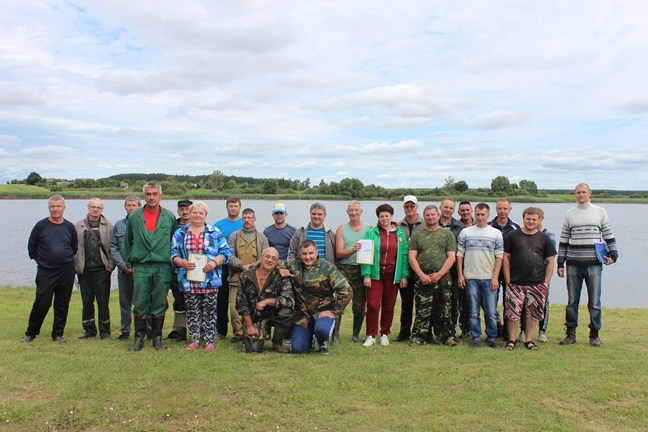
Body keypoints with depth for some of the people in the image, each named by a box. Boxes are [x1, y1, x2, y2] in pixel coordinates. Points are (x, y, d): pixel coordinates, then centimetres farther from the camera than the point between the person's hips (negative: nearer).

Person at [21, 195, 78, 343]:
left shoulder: (69, 227, 4)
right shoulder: (41, 225, -2)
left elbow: (75, 247, 17)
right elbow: (31, 246, 8)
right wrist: (40, 260, 9)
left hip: (67, 271, 2)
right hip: (45, 272, -2)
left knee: (62, 305, 6)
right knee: (41, 303, -5)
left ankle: (58, 334, 17)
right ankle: (30, 333, 12)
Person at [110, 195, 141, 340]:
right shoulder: (118, 225, 11)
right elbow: (113, 247, 8)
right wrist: (124, 265, -4)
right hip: (124, 270, 4)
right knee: (125, 301, 10)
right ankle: (125, 331, 20)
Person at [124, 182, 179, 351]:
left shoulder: (169, 217, 5)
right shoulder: (134, 216, 7)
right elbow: (127, 241, 14)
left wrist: (172, 262, 8)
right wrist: (130, 263, 9)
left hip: (162, 267, 0)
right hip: (140, 267, 0)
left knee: (160, 304, 4)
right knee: (140, 304, 0)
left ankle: (157, 338, 15)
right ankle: (139, 338, 11)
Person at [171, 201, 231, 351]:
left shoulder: (215, 232, 5)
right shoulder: (180, 233, 10)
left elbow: (226, 251, 3)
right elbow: (173, 254, 8)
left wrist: (215, 262, -13)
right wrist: (182, 263, -11)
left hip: (209, 280, -1)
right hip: (188, 281, 1)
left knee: (209, 311, 2)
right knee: (192, 311, 7)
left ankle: (209, 341, 11)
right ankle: (194, 340, 18)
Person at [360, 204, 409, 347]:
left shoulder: (400, 235, 9)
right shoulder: (371, 234, 2)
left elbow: (404, 256, 8)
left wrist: (404, 276, 1)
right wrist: (366, 275, -9)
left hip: (393, 276, 2)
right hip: (375, 274, -2)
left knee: (389, 307, 8)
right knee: (372, 305, -8)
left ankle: (385, 334, 22)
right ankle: (371, 336, 3)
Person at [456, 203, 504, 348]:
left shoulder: (496, 233, 6)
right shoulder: (465, 232, 6)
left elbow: (499, 257, 3)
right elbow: (459, 254, 7)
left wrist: (495, 278, -5)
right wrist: (460, 275, 1)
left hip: (489, 279, 0)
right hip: (470, 278, 0)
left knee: (491, 312, 1)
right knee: (474, 312, 5)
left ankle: (491, 338, 15)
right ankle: (476, 338, 16)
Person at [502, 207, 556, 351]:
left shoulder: (544, 239, 8)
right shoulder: (513, 236, 4)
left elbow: (550, 262, 8)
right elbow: (506, 258, 4)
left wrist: (546, 283, 1)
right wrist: (508, 280, -3)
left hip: (537, 284, 1)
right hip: (516, 283, -1)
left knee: (533, 312, 7)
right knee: (513, 312, -2)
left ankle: (529, 340, 20)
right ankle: (511, 339, 12)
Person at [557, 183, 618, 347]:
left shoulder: (600, 212, 6)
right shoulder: (569, 214, 9)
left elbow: (609, 236, 9)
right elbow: (563, 241, 11)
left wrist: (613, 255, -4)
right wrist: (560, 263, 7)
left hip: (593, 264, -1)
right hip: (573, 264, 1)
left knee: (594, 301, 2)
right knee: (572, 301, 5)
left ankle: (594, 335, 13)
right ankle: (571, 334, 14)